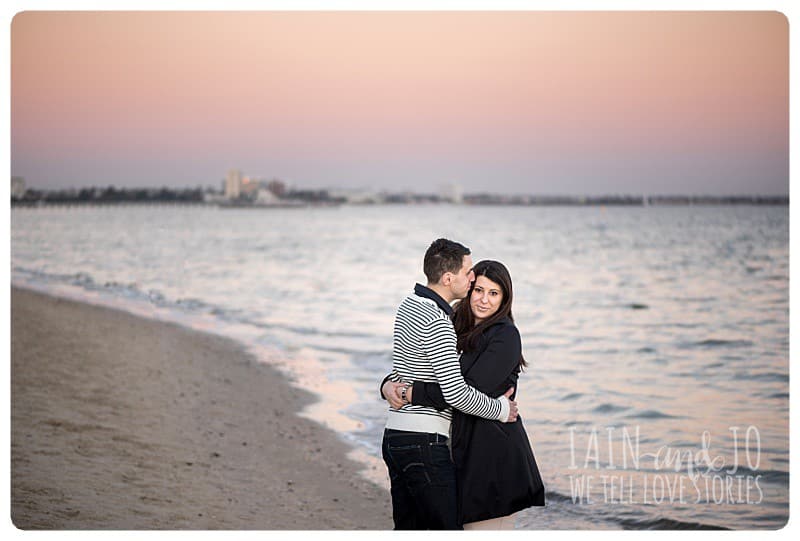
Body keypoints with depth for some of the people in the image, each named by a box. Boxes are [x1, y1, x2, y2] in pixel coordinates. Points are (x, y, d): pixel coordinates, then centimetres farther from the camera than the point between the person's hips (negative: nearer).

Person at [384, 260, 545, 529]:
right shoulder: (459, 330, 13)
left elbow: (470, 391, -21)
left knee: (484, 526, -7)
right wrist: (389, 385, -7)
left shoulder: (505, 335, -11)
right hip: (465, 446, 8)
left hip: (494, 452, -8)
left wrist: (413, 393, -19)